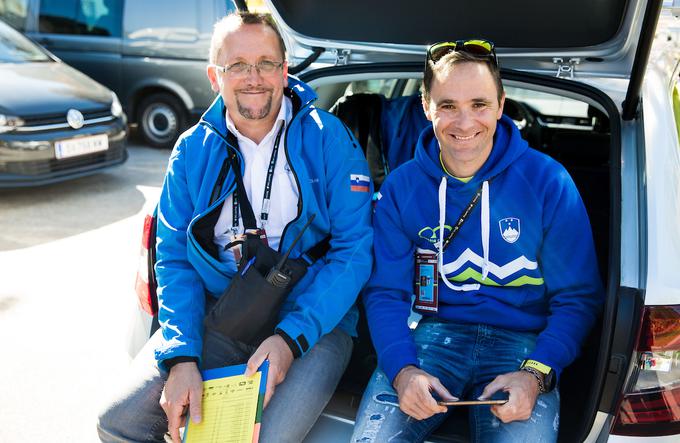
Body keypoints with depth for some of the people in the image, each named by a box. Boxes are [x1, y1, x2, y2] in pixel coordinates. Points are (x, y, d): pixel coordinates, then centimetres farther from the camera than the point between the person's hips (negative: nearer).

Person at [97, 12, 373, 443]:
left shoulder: (328, 139, -6)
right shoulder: (193, 149, 4)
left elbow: (354, 250, -10)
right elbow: (174, 258, 2)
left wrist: (290, 337, -20)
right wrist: (182, 358, -13)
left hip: (313, 319, -3)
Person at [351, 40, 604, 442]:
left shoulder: (548, 182, -3)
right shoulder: (401, 186, 2)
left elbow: (578, 297, -1)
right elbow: (387, 291, 0)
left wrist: (536, 374, -18)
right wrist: (402, 369, -18)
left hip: (521, 343, 0)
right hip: (431, 336, 1)